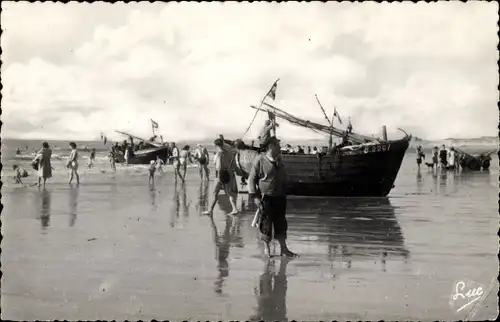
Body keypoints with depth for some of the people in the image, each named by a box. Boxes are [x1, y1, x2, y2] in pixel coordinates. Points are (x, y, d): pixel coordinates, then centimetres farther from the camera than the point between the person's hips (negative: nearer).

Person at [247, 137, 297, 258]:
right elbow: (252, 178, -7)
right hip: (266, 197, -5)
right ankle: (267, 248, 18)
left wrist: (284, 193, 16)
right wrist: (255, 196, -13)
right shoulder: (260, 160, -9)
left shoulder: (279, 160, 10)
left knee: (281, 223, 8)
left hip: (279, 197, 5)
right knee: (267, 223, 3)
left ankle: (283, 248, 14)